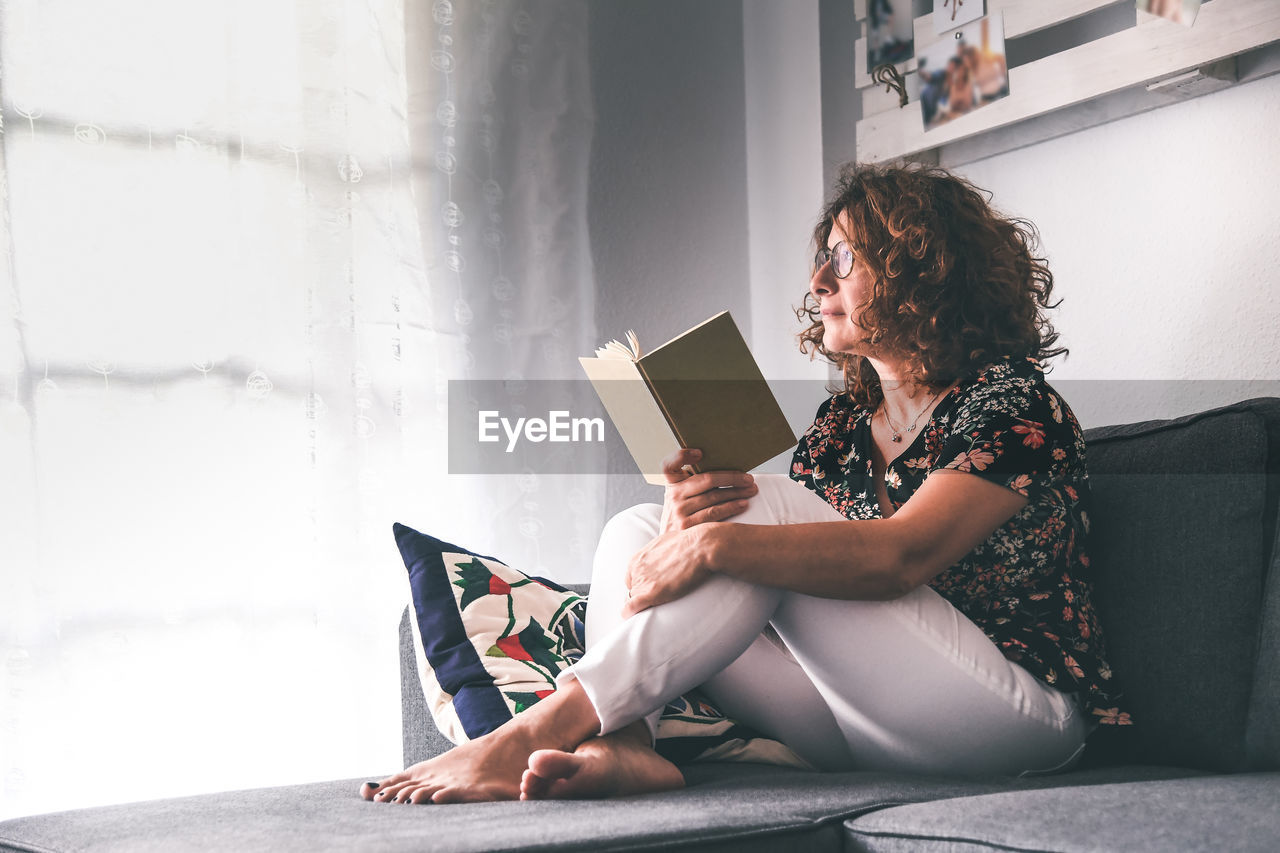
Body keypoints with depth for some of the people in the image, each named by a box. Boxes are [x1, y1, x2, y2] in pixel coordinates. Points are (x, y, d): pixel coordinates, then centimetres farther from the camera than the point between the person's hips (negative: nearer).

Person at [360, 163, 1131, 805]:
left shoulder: (1012, 400, -7)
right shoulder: (841, 422, 15)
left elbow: (902, 556, -24)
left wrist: (719, 543, -32)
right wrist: (690, 526, -20)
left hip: (1020, 712, -7)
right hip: (870, 733, 7)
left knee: (767, 507, -23)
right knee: (639, 530, -4)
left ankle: (533, 734, -26)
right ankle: (622, 748, -30)